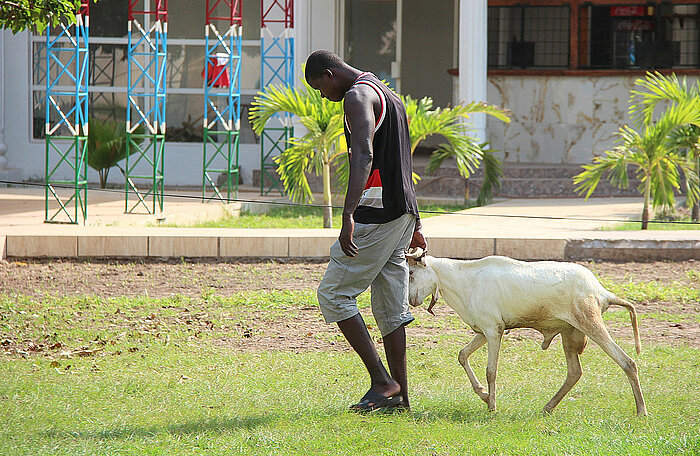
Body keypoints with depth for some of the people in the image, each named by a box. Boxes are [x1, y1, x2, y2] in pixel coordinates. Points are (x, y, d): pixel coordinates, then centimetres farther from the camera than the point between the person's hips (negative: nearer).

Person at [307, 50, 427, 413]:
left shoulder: (358, 96, -11)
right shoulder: (387, 96, 22)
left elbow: (364, 156, -27)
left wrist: (348, 215, -36)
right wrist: (415, 226, 31)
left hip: (375, 215, -10)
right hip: (402, 212, 10)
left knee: (333, 294, -3)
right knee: (390, 309, 10)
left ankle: (382, 382, -7)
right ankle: (399, 397, 10)